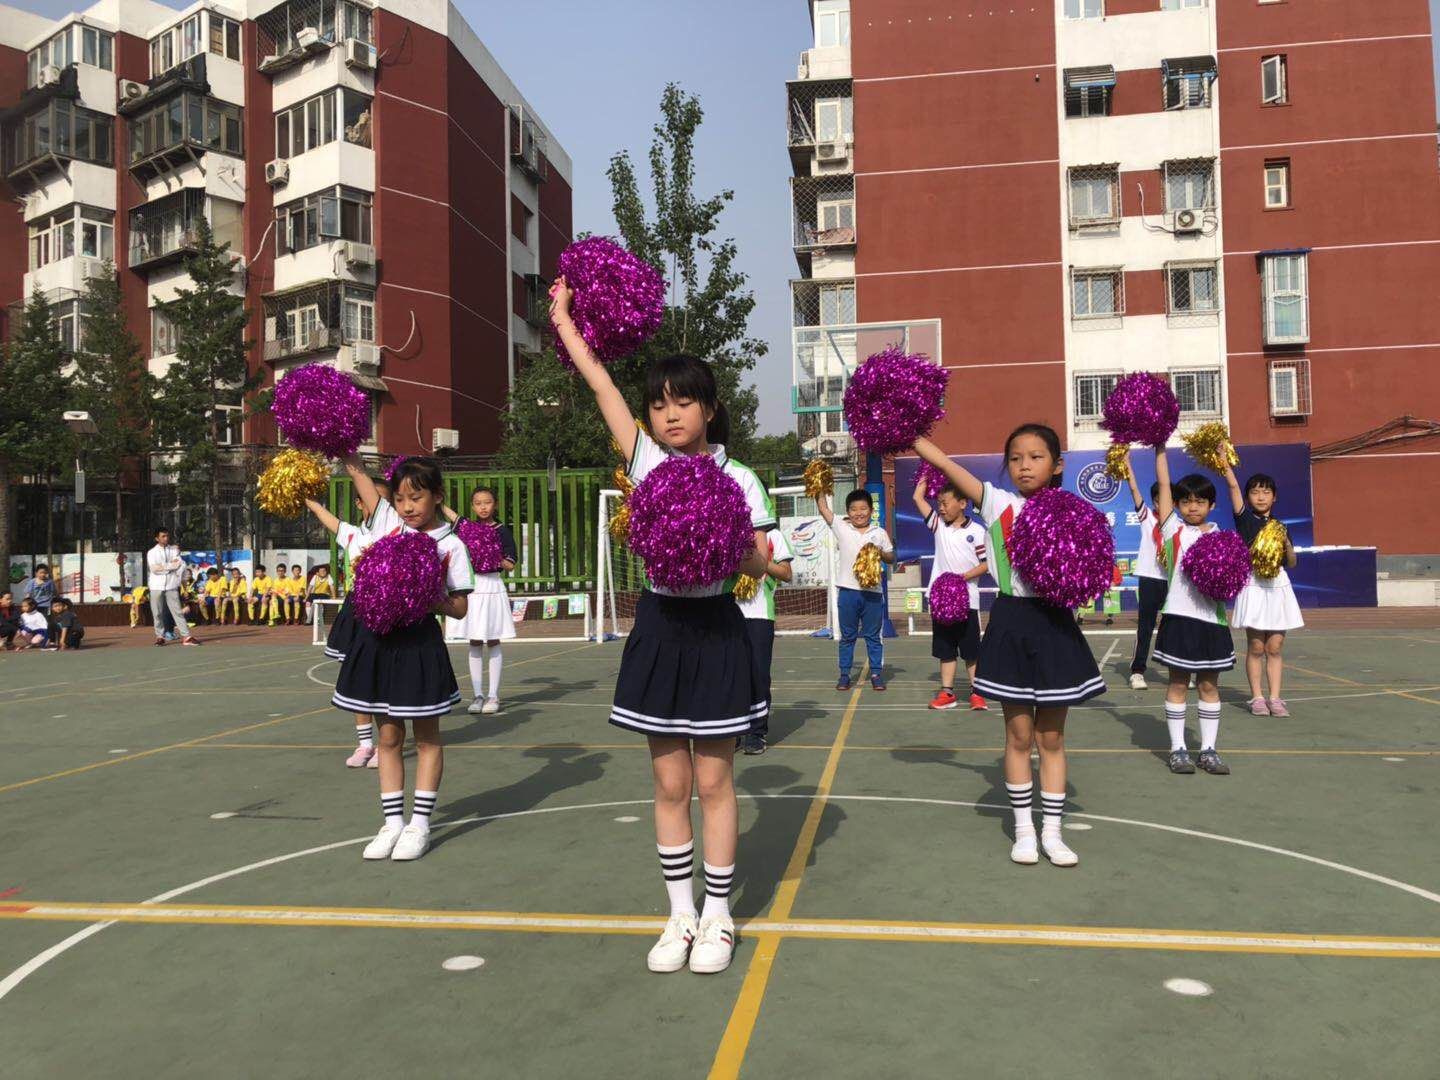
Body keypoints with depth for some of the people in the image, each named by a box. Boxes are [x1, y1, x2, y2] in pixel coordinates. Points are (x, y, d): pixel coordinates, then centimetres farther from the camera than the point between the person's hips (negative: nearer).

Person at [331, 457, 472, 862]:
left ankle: (419, 824, 14)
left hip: (419, 640, -4)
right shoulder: (388, 522, 6)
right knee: (389, 735, 11)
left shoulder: (450, 546, -5)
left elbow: (459, 608, -6)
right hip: (378, 637, 5)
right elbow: (357, 471, 8)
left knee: (426, 736, 7)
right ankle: (393, 822, 20)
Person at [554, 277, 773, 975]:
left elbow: (760, 565, -4)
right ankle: (680, 914, 22)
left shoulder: (739, 479, -4)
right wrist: (562, 315, 9)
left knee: (712, 782, 5)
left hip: (715, 629, -3)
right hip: (659, 627, 3)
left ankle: (717, 917, 20)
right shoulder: (646, 461, 3)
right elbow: (599, 382, 4)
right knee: (670, 784, 9)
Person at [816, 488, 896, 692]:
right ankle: (844, 674, 16)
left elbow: (891, 558, 11)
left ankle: (876, 674, 15)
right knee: (847, 636, 9)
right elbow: (822, 507, 0)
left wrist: (880, 553, -8)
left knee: (873, 636, 8)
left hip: (872, 590, 0)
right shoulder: (841, 527, 3)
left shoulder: (879, 533, 5)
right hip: (848, 590, 0)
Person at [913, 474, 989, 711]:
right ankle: (947, 692, 15)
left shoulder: (976, 531, -5)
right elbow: (918, 498, 2)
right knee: (945, 648, 9)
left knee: (971, 649, 3)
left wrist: (963, 577, -16)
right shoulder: (938, 526, 6)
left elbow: (987, 563, -5)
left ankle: (976, 692, 10)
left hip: (967, 599, -4)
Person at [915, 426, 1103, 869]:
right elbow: (944, 463, -10)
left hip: (1055, 624, 1)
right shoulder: (998, 503, -1)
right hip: (1011, 622, -1)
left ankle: (1052, 831, 21)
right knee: (1018, 735, 8)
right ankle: (1024, 830, 21)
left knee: (1051, 736, 10)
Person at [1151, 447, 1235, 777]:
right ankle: (1177, 749, 9)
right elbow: (1164, 484, -1)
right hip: (1179, 616, -3)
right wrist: (1160, 449, -2)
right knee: (1178, 684, 3)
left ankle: (1208, 749, 15)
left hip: (1212, 616, 3)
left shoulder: (1219, 535, 9)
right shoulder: (1173, 528, 2)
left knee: (1209, 684, 8)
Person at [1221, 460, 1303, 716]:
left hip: (1278, 585, 3)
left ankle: (1275, 698, 8)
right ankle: (1257, 698, 5)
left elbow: (1291, 563, 12)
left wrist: (1286, 545, -6)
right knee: (1256, 647, -1)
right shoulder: (1244, 518, 2)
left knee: (1275, 648, 4)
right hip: (1253, 584, -3)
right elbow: (1233, 485, -10)